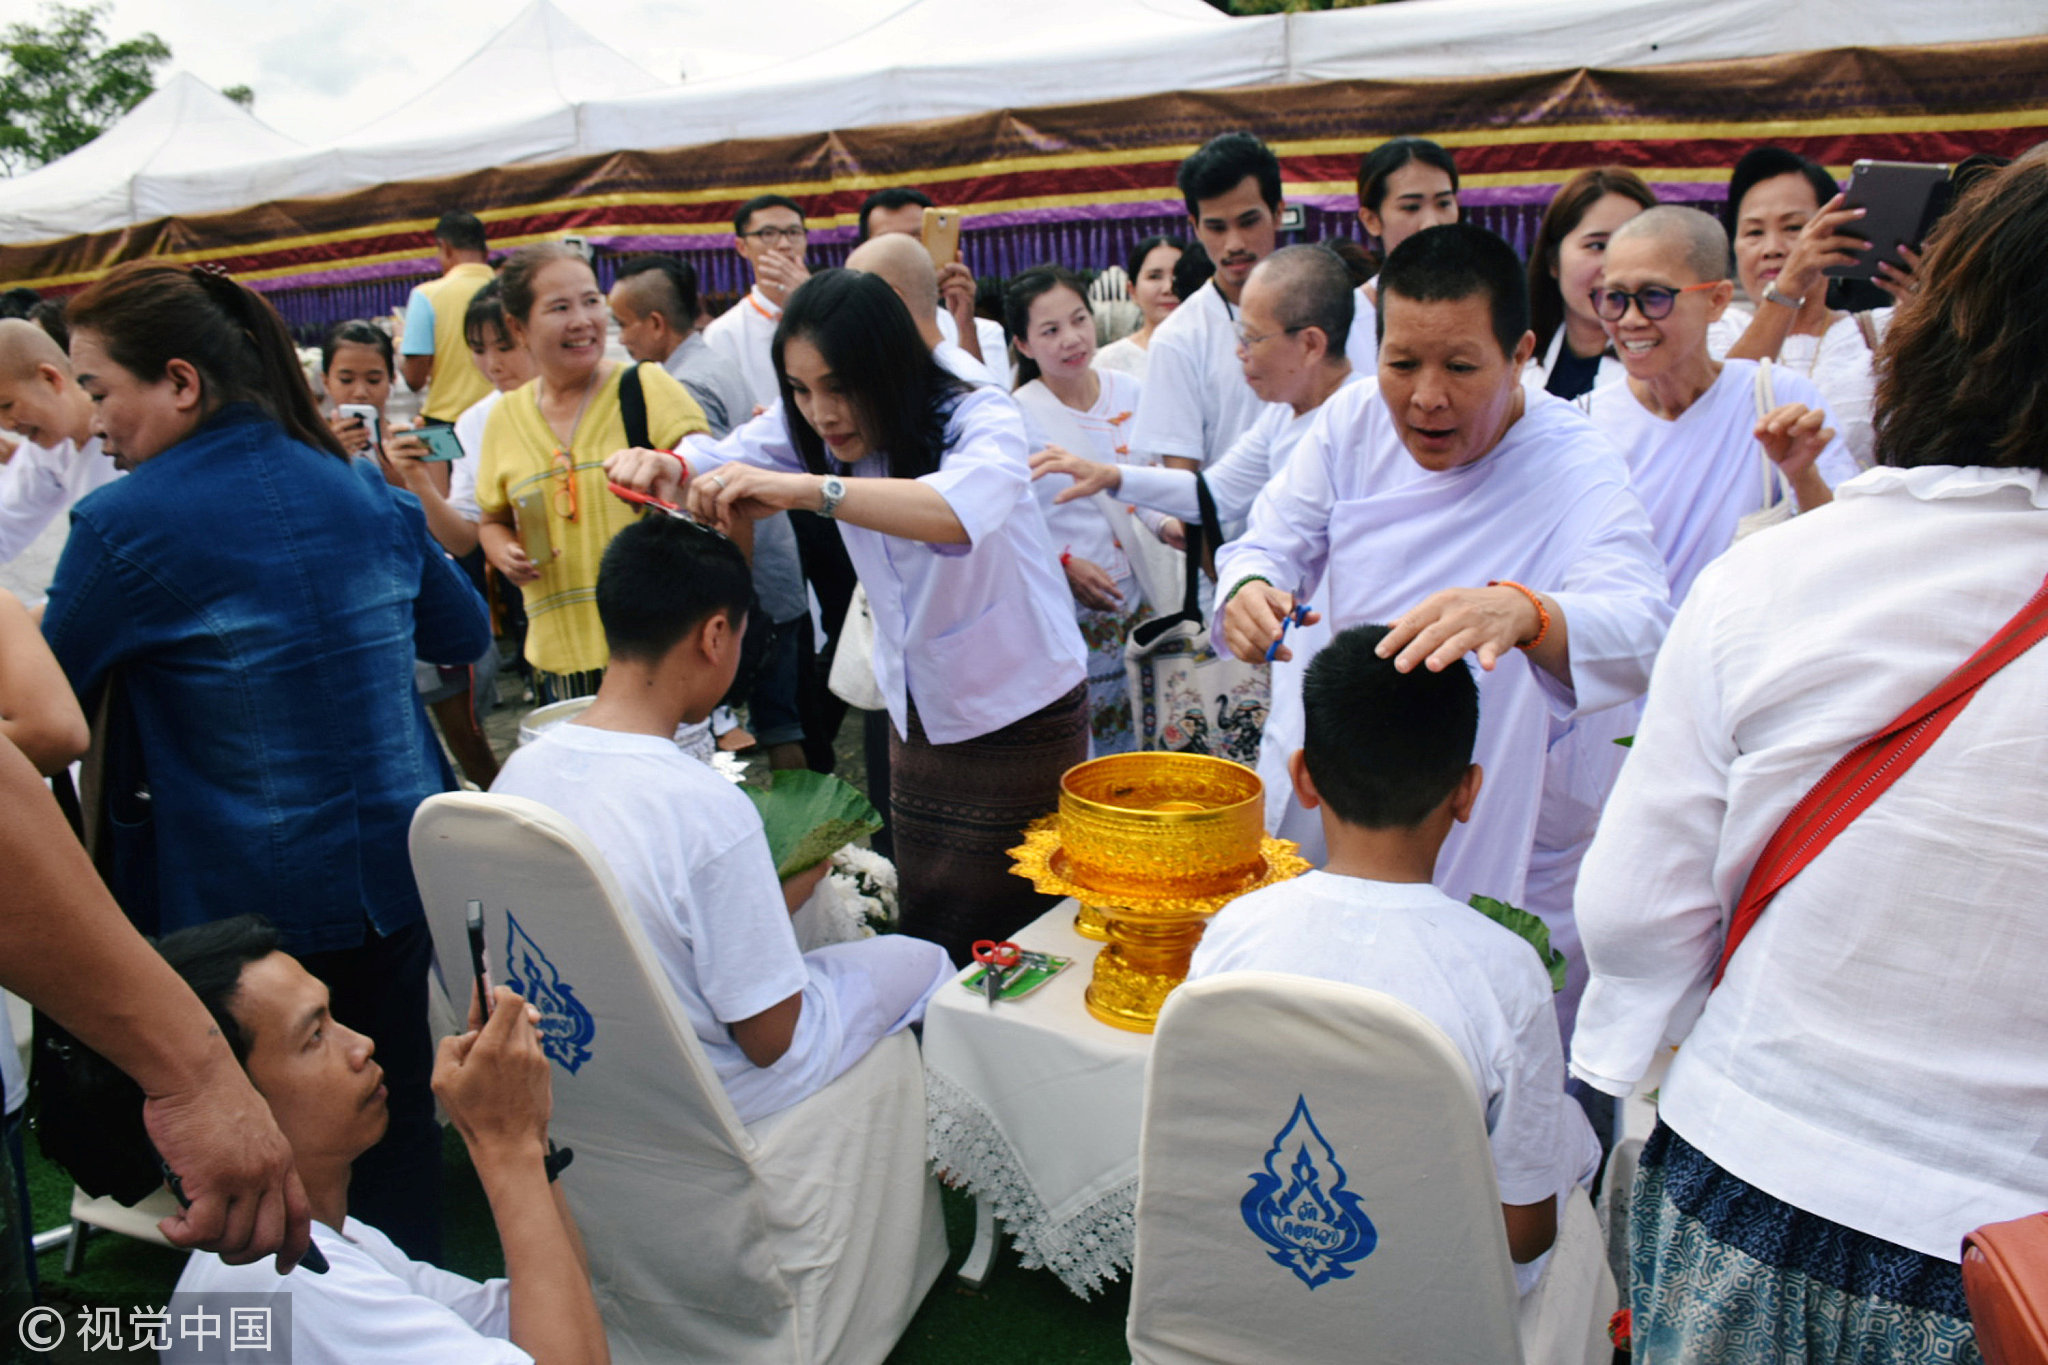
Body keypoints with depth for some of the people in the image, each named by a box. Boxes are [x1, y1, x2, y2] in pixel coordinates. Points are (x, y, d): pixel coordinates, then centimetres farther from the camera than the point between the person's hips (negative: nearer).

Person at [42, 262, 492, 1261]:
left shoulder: (124, 524, -15)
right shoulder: (364, 491, 0)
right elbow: (467, 635, 13)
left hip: (243, 905, -4)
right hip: (402, 875, 5)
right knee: (398, 1118, 18)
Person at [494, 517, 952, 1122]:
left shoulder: (520, 768, -11)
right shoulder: (708, 806, -33)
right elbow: (770, 1040, -23)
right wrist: (800, 884, -8)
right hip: (703, 1100, -6)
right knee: (920, 960, 16)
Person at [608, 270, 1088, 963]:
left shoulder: (980, 417, -20)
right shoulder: (814, 432, -1)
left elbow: (966, 507, -41)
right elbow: (718, 462, -2)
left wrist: (805, 487, -49)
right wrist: (663, 468, -26)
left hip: (1020, 721, -5)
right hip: (917, 718, 6)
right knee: (922, 936, 13)